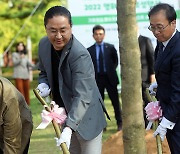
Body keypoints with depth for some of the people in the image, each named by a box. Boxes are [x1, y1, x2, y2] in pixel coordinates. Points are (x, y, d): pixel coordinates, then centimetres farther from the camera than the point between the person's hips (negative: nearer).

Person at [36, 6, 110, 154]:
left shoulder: (80, 55, -28)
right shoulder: (44, 45, -5)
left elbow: (82, 96, -33)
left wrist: (69, 128, -42)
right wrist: (43, 84, -8)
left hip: (86, 117, -7)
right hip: (65, 113, 7)